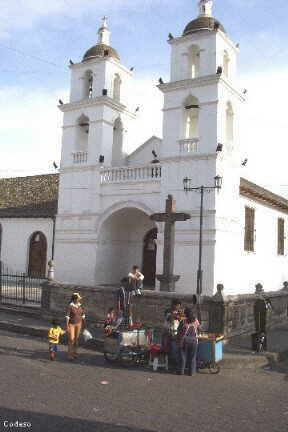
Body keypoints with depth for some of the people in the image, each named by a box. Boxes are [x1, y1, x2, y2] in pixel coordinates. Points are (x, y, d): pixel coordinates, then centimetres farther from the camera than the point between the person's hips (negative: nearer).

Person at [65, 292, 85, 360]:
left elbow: (83, 315, 7)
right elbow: (67, 317, -18)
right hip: (71, 324, -5)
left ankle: (74, 352, 24)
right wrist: (67, 326, -18)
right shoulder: (70, 306, -19)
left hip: (78, 323, 5)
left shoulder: (80, 306, -2)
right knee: (71, 339, -5)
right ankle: (70, 354, 5)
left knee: (76, 338, 11)